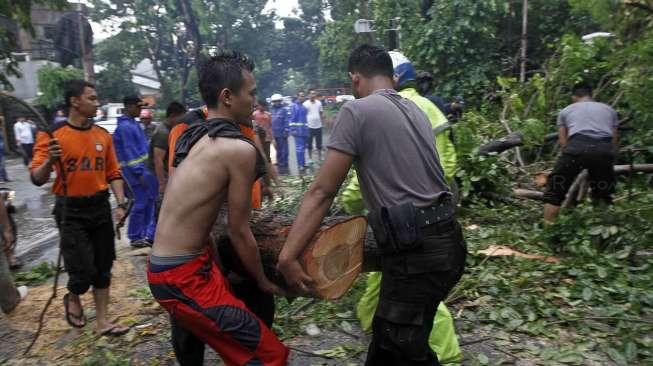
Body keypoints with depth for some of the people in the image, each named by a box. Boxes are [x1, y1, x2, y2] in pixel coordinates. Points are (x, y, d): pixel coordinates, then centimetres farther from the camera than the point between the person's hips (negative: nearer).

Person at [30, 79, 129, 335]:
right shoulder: (53, 135, -8)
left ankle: (102, 321, 24)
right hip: (70, 211, -4)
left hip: (100, 207, 4)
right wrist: (49, 161, -31)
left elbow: (113, 173, 9)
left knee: (103, 268, 10)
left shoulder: (103, 135, 4)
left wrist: (121, 203, -2)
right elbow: (37, 179, -11)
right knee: (83, 271, -4)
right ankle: (73, 300, 32)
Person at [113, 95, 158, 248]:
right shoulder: (125, 127, -15)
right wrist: (139, 173, -21)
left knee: (151, 200, 13)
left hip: (144, 167, 10)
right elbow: (130, 153, -19)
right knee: (141, 203, -3)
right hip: (135, 170, -10)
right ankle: (135, 237, 10)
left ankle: (150, 234, 21)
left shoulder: (134, 124, 15)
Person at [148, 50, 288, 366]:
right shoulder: (240, 148, -18)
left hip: (173, 267, 10)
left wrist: (221, 269, 22)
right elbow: (239, 231, -12)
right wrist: (263, 281, 4)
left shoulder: (197, 138, 9)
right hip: (183, 278, -10)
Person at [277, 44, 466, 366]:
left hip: (416, 252, -8)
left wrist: (287, 256, -13)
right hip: (447, 240, 8)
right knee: (389, 340, 22)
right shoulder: (415, 110, 16)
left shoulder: (356, 111, -8)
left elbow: (322, 192, -14)